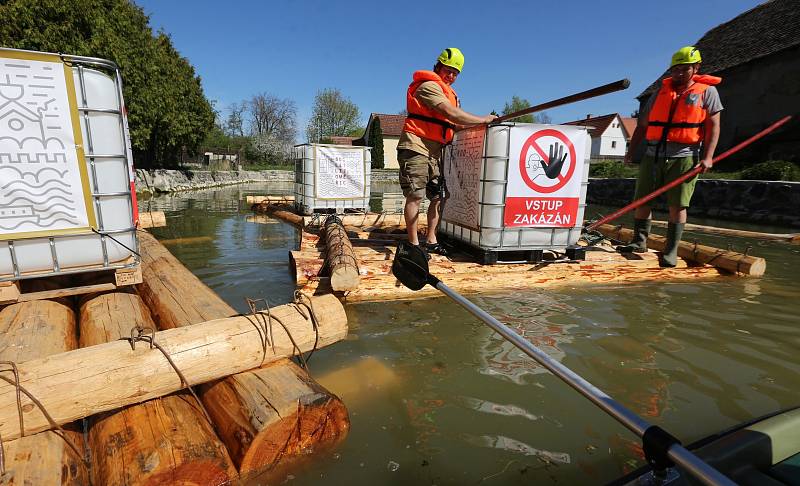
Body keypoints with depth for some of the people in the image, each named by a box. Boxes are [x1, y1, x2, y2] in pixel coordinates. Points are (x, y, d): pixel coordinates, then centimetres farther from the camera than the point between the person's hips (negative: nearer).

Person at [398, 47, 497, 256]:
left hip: (433, 152, 10)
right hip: (416, 147, -10)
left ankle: (430, 241, 17)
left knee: (438, 197, 8)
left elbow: (451, 123, 15)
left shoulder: (446, 92, 24)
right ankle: (413, 244, -3)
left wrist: (476, 125, 1)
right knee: (415, 197, -9)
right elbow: (451, 114, -19)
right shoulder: (429, 85, -7)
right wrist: (482, 120, -13)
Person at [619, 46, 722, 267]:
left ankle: (671, 251, 4)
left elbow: (713, 126, 1)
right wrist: (631, 151, 9)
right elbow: (643, 125, 16)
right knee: (641, 200, 2)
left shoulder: (707, 91, 7)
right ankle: (639, 242, 15)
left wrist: (708, 157, -11)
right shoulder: (661, 93, 15)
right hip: (653, 156, 3)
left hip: (684, 158, -3)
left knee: (677, 205, -3)